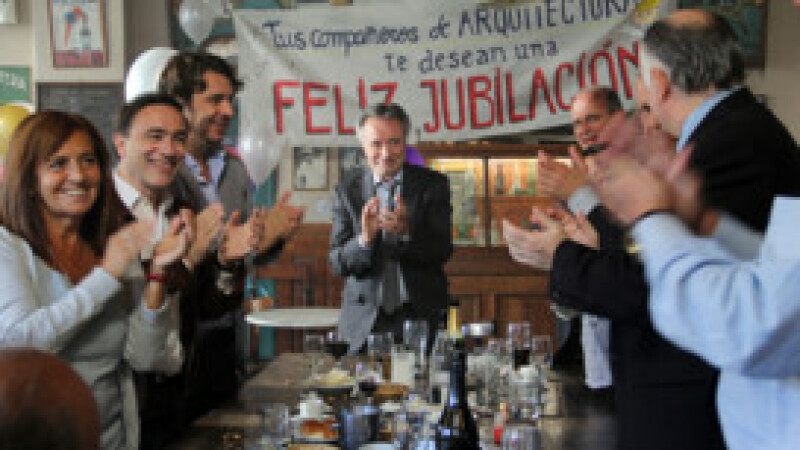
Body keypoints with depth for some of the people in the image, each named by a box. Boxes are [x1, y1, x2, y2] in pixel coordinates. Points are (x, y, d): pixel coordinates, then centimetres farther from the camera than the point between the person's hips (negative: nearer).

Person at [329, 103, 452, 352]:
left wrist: (407, 231, -27)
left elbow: (443, 252, -8)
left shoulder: (433, 184, 0)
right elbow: (337, 264, -3)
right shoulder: (347, 189, 2)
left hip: (420, 315, -1)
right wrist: (364, 238, -24)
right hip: (364, 320, 1)